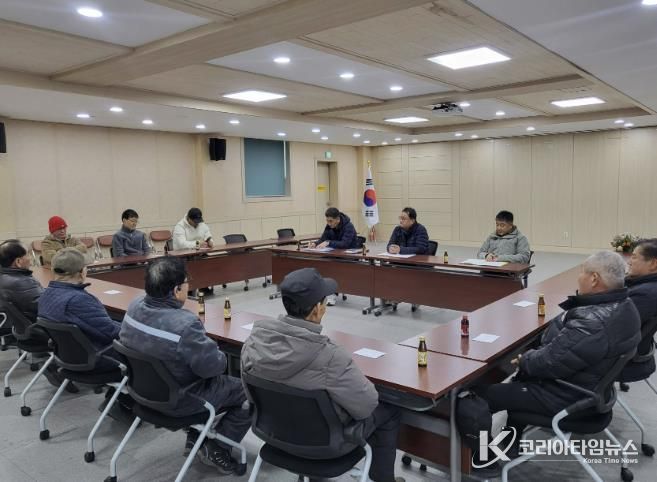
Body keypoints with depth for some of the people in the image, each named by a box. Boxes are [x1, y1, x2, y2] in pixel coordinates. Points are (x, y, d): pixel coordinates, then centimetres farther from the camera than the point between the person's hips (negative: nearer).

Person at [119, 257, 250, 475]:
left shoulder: (134, 306, -9)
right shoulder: (185, 324, -36)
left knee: (223, 381, 30)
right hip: (179, 400, -8)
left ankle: (195, 438, 33)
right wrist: (219, 356, -4)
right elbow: (213, 366, -27)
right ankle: (216, 449, 14)